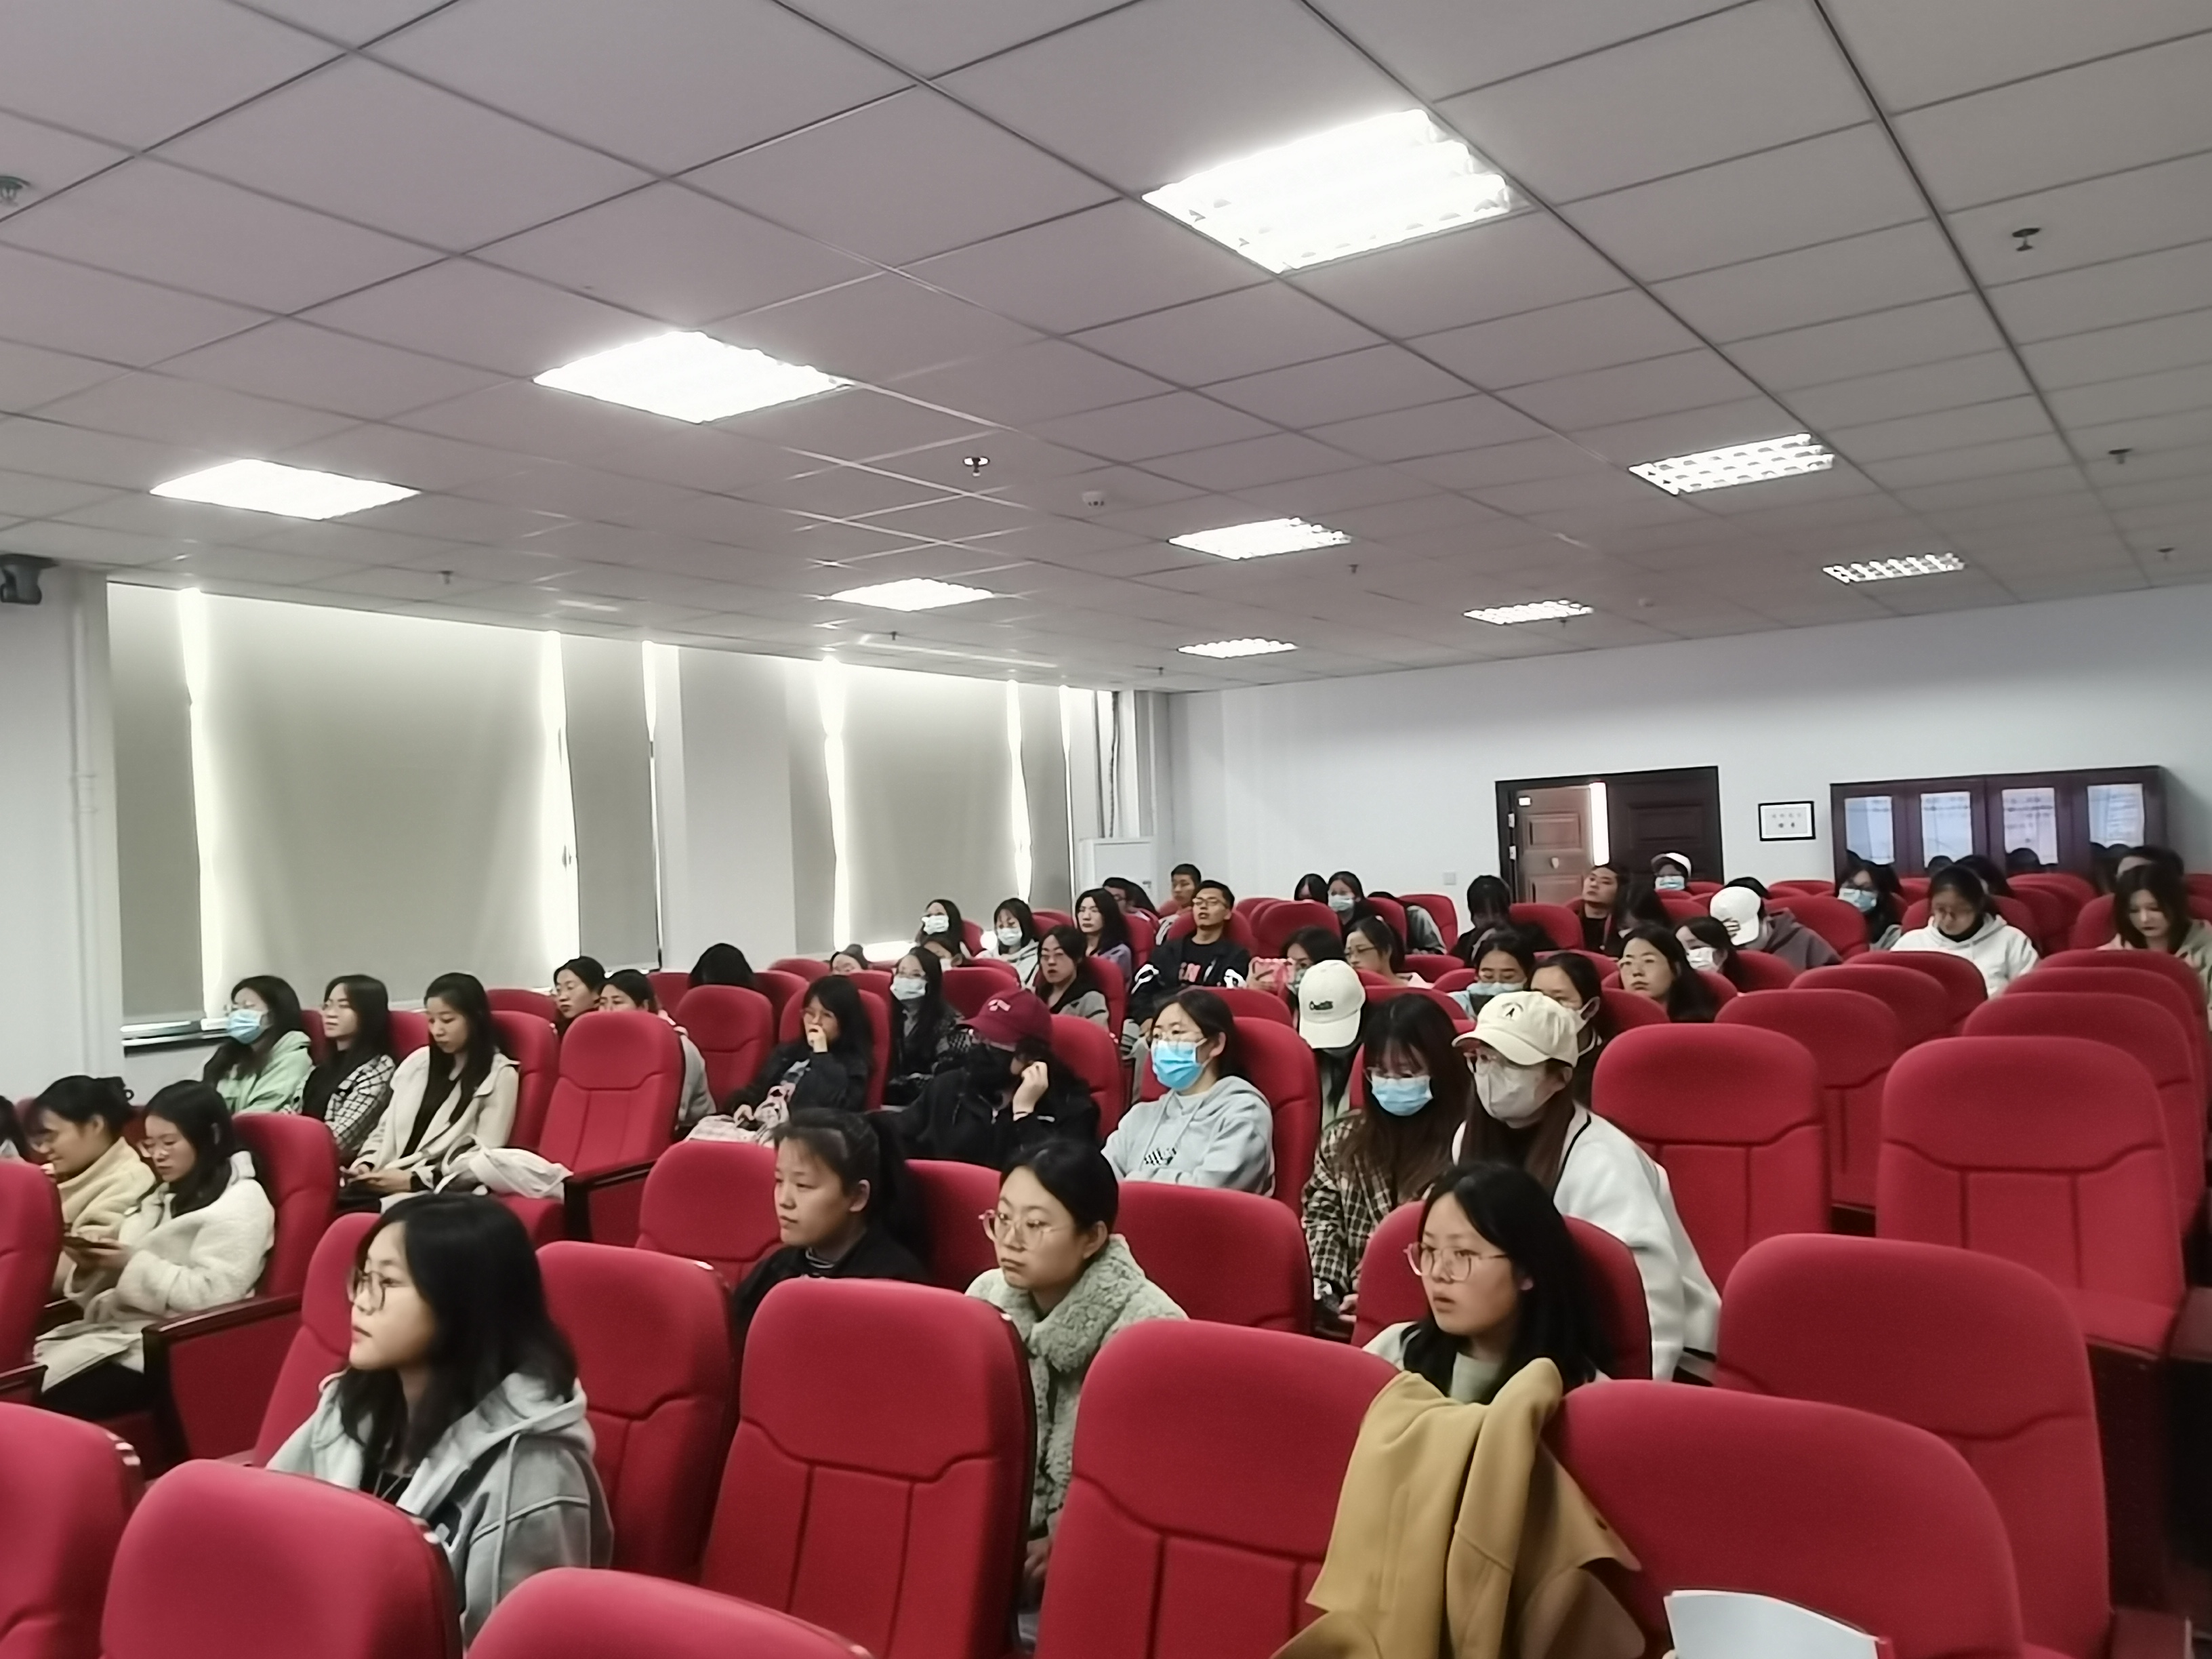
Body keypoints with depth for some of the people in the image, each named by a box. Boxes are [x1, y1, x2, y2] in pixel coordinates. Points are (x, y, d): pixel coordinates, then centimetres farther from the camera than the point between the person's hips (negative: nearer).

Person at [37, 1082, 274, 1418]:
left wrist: (135, 1265, -16)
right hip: (117, 1329, 8)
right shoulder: (166, 1196, 21)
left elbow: (210, 1294, -16)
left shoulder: (241, 1202, -6)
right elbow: (124, 1274, 17)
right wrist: (91, 1267, -4)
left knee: (45, 1402, -23)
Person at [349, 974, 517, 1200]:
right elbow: (385, 1129, 21)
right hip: (387, 1183, 6)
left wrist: (414, 1179, -14)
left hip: (441, 1194, -5)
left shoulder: (500, 1075, 0)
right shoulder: (417, 1063, 18)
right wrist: (366, 1163, 1)